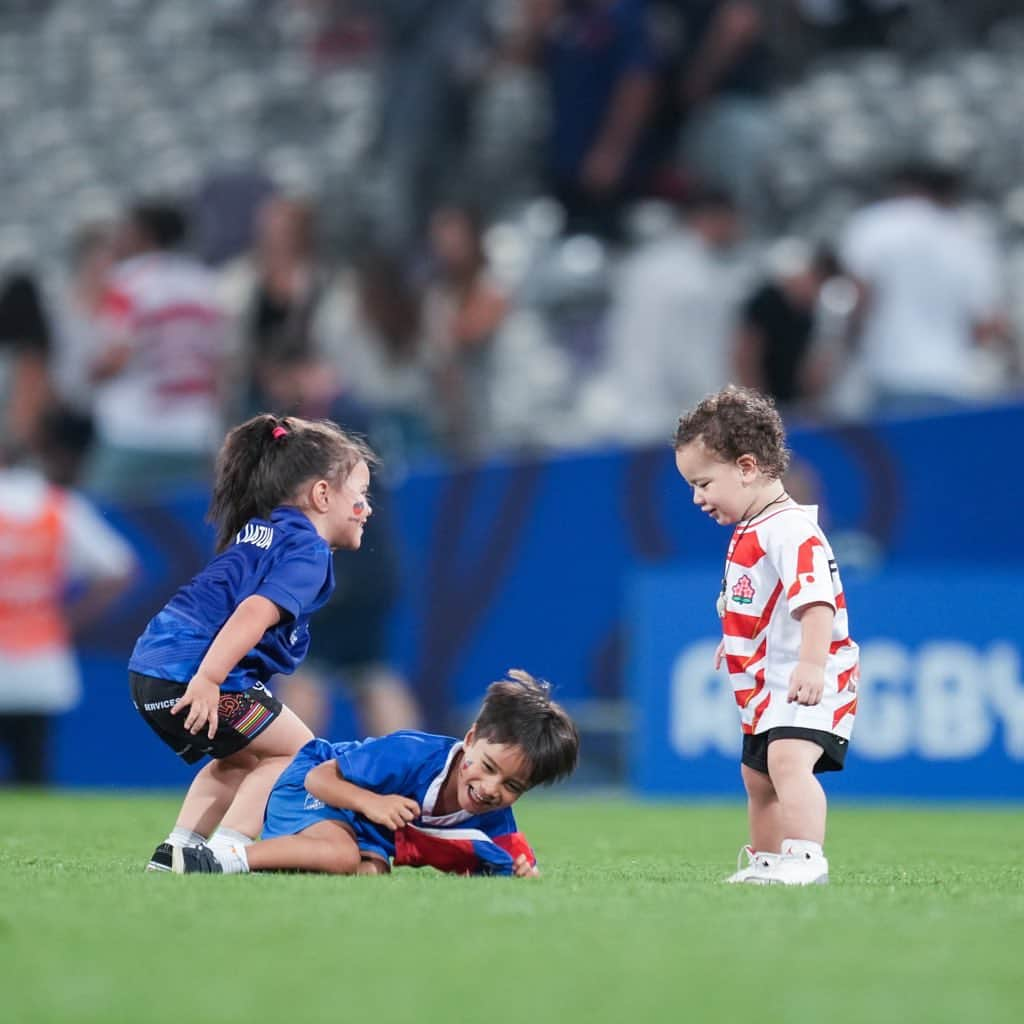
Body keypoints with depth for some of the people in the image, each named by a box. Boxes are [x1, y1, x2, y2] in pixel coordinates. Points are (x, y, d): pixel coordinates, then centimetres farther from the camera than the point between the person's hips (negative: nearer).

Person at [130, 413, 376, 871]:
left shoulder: (261, 529, 23)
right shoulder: (307, 550, -6)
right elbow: (255, 613, -22)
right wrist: (208, 679, -30)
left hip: (152, 664, 9)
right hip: (192, 674, -9)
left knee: (240, 760, 27)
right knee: (297, 752, 2)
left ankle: (177, 850, 19)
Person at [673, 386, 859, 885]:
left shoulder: (791, 530, -22)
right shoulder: (750, 532, 11)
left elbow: (817, 600, -35)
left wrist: (812, 663, -45)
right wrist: (735, 641, 33)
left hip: (809, 685, -11)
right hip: (765, 686, 11)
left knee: (788, 759, -31)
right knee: (757, 779, 22)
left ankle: (805, 859, -40)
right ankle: (765, 863, 39)